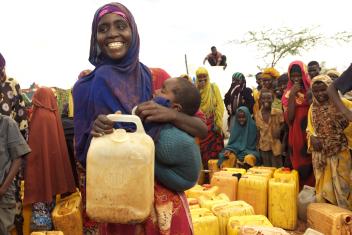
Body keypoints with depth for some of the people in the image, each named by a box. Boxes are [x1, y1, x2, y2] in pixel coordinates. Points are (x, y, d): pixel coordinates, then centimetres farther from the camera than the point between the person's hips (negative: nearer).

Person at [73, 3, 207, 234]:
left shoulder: (155, 77, -2)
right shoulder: (87, 86, -3)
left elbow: (203, 129, -3)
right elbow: (82, 154, 0)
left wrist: (170, 114, -21)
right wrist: (94, 132, -21)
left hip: (163, 196, 1)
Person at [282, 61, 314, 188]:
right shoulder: (288, 94, 4)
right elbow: (289, 118, -8)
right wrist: (292, 95, -12)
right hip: (296, 135, 0)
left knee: (313, 165, -1)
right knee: (299, 167, 3)